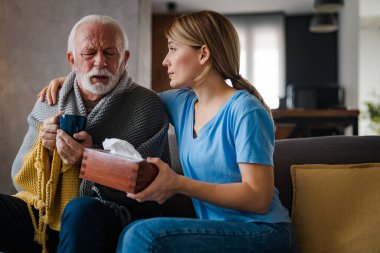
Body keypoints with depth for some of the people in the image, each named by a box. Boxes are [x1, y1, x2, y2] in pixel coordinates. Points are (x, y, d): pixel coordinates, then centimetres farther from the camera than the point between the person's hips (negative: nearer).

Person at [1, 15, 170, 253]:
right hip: (41, 214, 3)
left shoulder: (148, 107, -2)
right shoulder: (48, 103, 11)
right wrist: (42, 146, -8)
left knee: (81, 210, -37)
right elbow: (20, 177, 13)